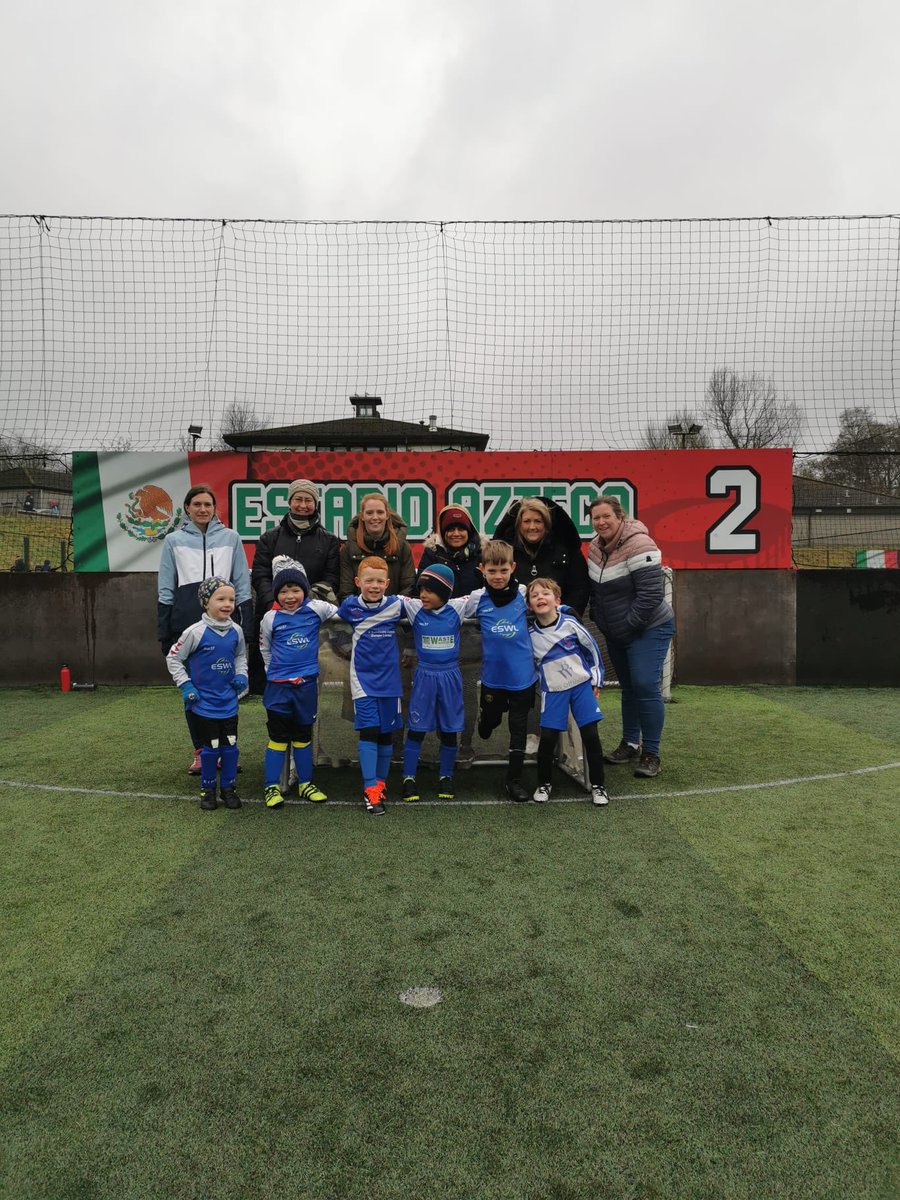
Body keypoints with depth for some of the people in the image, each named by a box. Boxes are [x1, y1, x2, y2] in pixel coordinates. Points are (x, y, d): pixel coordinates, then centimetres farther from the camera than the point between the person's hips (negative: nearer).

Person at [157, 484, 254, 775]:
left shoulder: (230, 537, 6)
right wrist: (163, 633, 4)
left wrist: (247, 627, 2)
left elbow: (242, 585, 7)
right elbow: (166, 590, 8)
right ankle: (200, 751, 18)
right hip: (186, 621, 1)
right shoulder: (174, 540, 7)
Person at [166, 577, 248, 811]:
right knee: (210, 747, 4)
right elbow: (173, 658, -6)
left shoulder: (236, 631, 0)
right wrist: (185, 685, -11)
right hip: (204, 703, -4)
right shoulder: (196, 632, -14)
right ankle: (207, 789, 23)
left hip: (229, 702, 4)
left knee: (230, 746, 8)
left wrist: (241, 674, 1)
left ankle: (228, 787, 24)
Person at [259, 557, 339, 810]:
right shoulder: (270, 618, -3)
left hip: (307, 684, 1)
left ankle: (306, 783, 25)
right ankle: (272, 787, 13)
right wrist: (276, 672, 12)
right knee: (278, 736, 4)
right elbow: (265, 649, 10)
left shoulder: (315, 608, -4)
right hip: (278, 686, -1)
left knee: (303, 735, 14)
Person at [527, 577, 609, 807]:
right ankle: (544, 783, 17)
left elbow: (592, 648, 3)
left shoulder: (570, 623, -8)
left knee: (590, 734, -2)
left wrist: (596, 680, 7)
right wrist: (534, 687, 11)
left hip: (581, 685, -1)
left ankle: (598, 784, 13)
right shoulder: (530, 635, -4)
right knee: (548, 737, -4)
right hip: (553, 692, 1)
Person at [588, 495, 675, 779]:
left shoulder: (638, 545, -21)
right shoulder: (596, 547, 3)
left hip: (649, 629, -8)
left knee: (645, 686, -14)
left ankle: (651, 754, -2)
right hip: (616, 634, 8)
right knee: (629, 687, 16)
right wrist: (598, 618, 7)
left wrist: (628, 625, -18)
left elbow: (651, 594, -25)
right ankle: (630, 743, 29)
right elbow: (594, 589, 15)